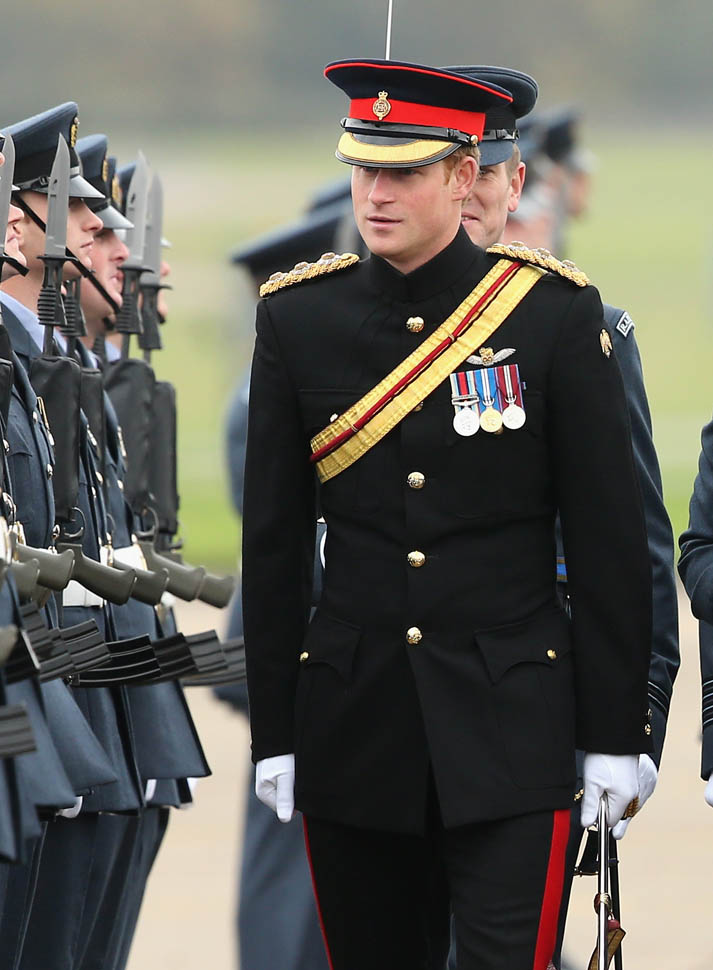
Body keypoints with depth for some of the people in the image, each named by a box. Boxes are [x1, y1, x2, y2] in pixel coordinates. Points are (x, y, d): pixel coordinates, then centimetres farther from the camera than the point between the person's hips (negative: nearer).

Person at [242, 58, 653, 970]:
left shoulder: (554, 312, -4)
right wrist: (273, 731, 6)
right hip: (352, 716, 3)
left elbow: (609, 537, -2)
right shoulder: (299, 317, 3)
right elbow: (273, 542, 7)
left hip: (511, 722, -3)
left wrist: (614, 733, -3)